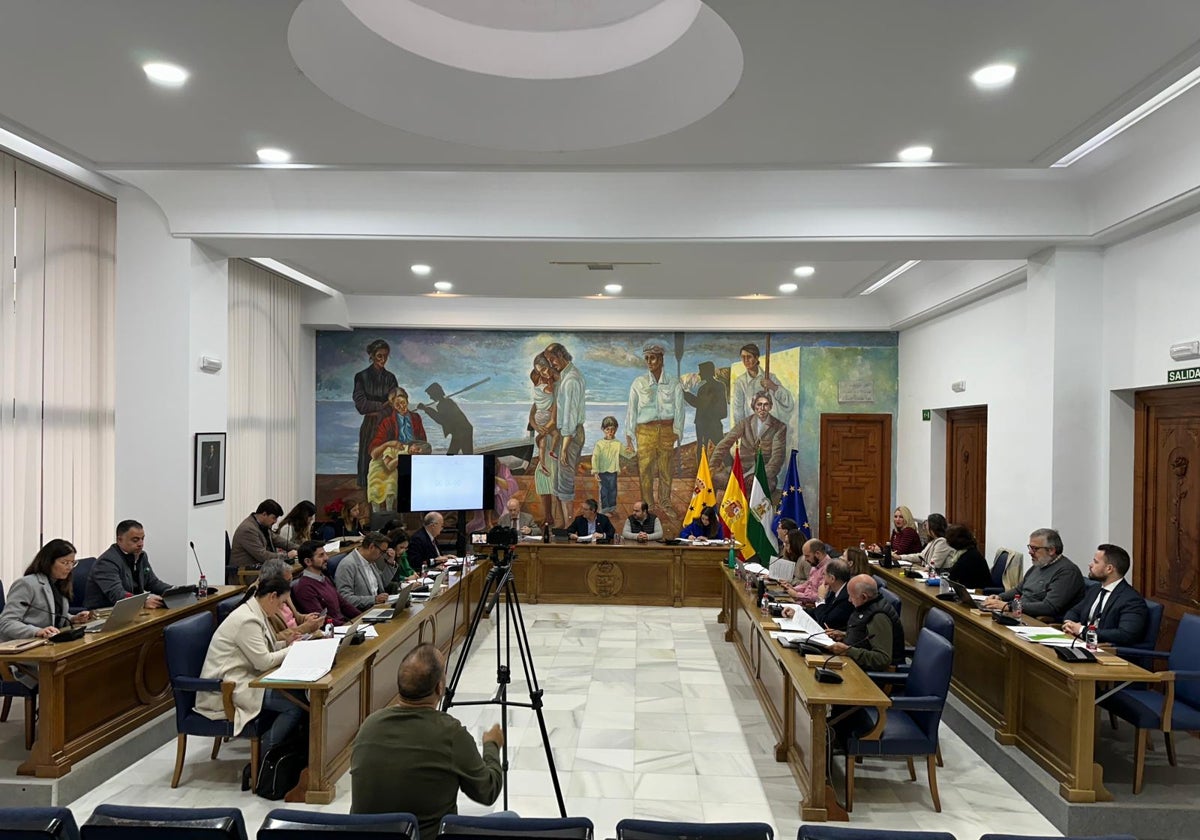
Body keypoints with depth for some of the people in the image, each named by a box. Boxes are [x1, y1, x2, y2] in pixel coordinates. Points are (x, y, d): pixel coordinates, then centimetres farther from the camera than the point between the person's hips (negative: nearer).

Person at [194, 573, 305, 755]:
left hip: (241, 679, 10)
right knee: (294, 705, -19)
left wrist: (287, 643, 7)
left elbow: (262, 650, 21)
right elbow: (264, 661, -19)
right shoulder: (247, 620, -20)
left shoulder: (256, 612, 10)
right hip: (227, 689, -10)